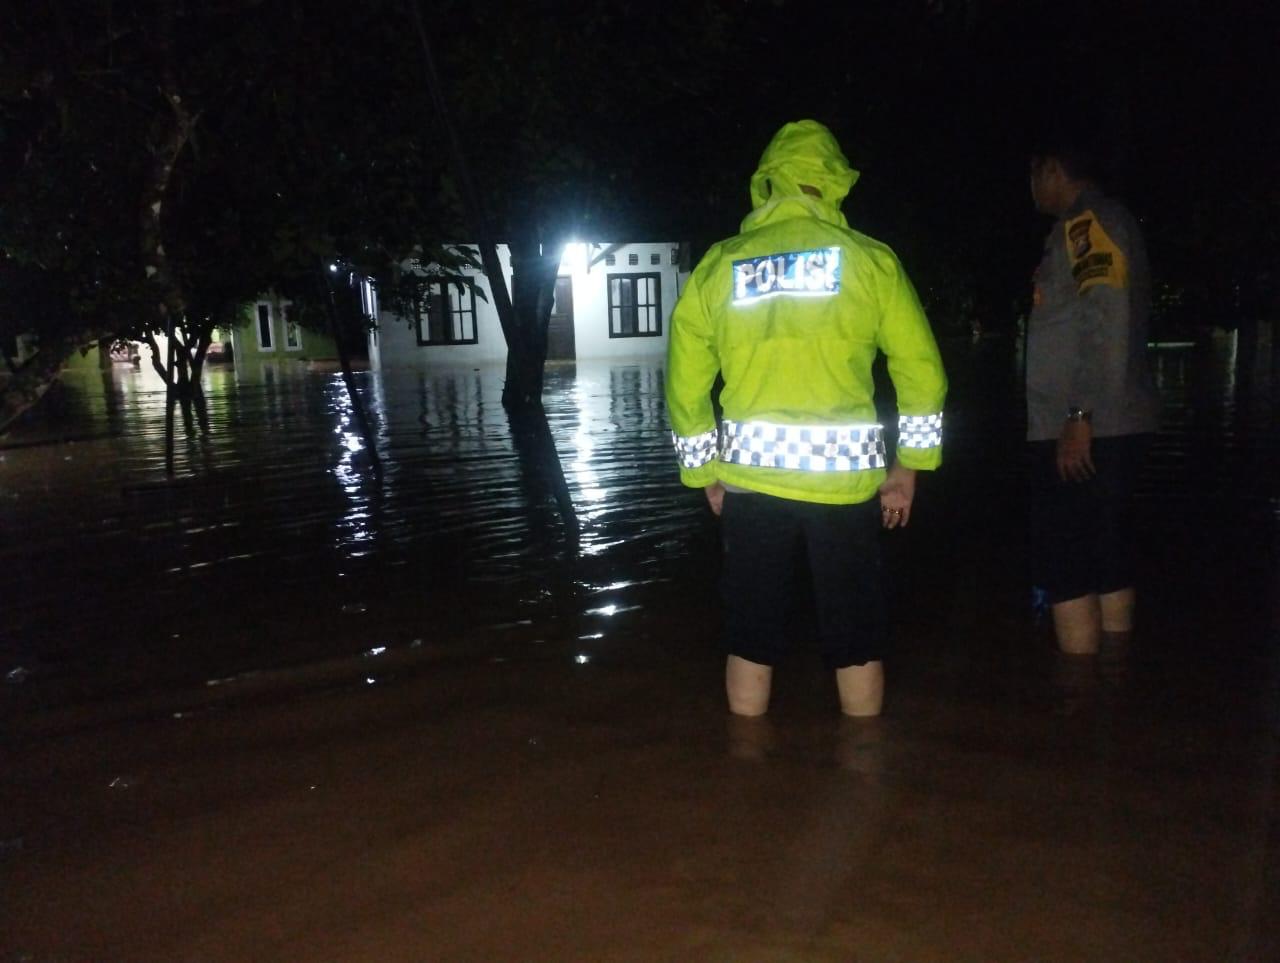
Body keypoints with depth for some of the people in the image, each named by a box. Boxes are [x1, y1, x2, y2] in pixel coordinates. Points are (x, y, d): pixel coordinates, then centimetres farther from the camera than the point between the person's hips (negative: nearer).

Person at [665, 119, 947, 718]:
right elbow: (921, 370, 2)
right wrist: (908, 468, 10)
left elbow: (686, 383, 8)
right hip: (846, 475, -1)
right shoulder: (869, 259, 4)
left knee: (751, 636, 13)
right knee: (855, 638, 12)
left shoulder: (718, 265, 7)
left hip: (750, 477, 1)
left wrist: (705, 474, 17)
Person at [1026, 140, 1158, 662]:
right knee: (1106, 563, 13)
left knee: (1065, 570, -7)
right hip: (1113, 424, 10)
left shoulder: (1086, 220, -8)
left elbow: (1107, 320, -20)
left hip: (1084, 428, -10)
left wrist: (1080, 416, -22)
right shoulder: (1110, 222, 21)